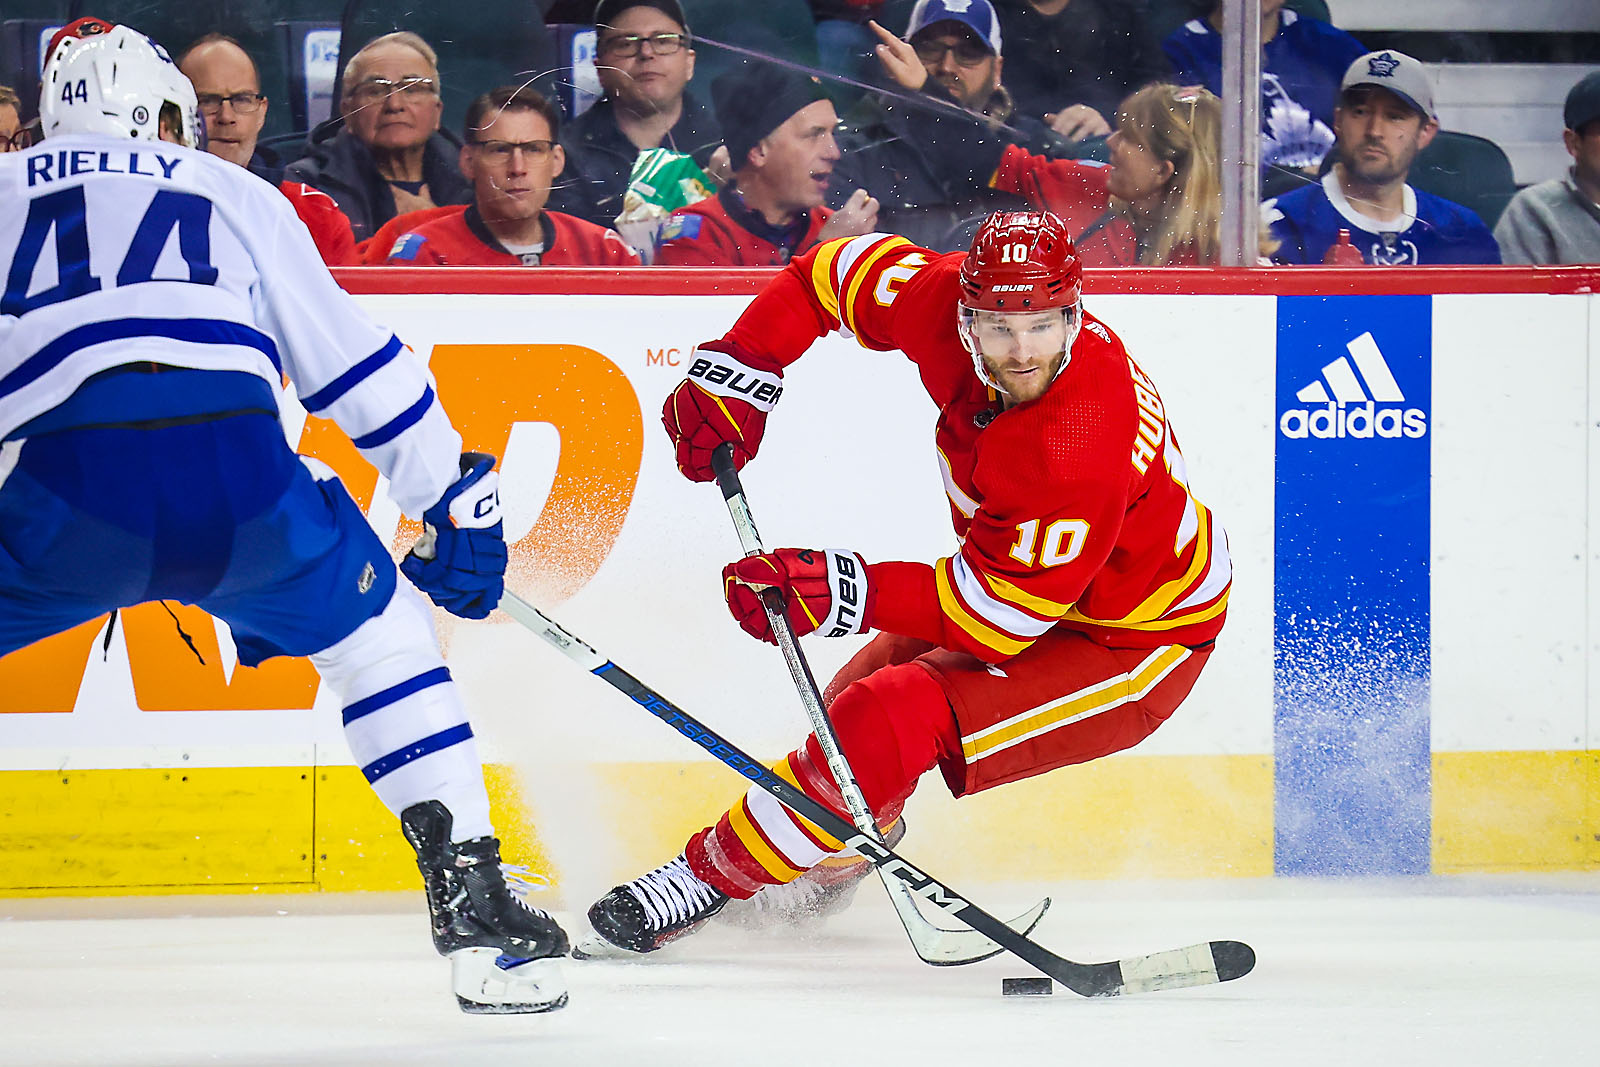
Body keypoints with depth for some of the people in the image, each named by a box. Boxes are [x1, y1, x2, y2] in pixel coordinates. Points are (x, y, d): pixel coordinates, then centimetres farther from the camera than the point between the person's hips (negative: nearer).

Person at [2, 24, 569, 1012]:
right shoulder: (239, 195, 28)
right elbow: (357, 364, 25)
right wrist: (456, 498, 31)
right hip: (238, 469, 1)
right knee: (385, 637, 26)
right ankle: (474, 903, 14)